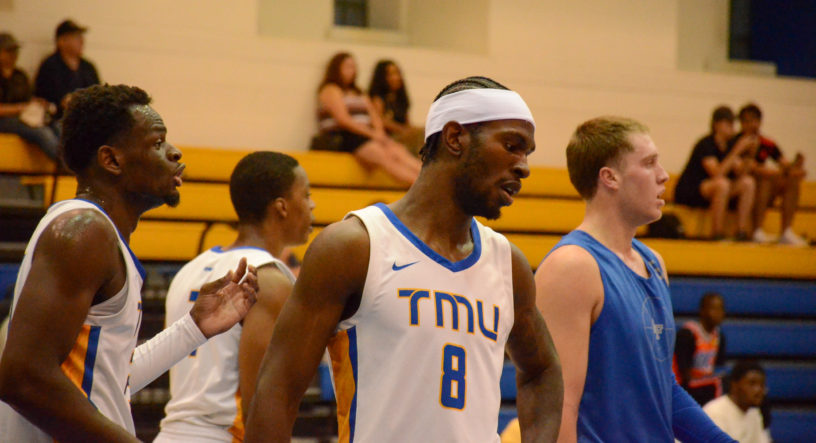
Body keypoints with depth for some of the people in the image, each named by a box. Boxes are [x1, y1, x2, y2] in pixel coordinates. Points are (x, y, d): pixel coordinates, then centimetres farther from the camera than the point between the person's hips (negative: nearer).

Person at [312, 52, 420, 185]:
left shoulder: (358, 93, 28)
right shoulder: (331, 90, 3)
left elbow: (375, 117, 19)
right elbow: (343, 120, -9)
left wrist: (379, 132, -5)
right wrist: (372, 134, -13)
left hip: (366, 136, 7)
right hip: (342, 139, -7)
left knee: (398, 151, -23)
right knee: (385, 158, -31)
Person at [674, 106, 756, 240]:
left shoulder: (730, 145, 6)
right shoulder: (706, 144, -16)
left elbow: (741, 173, -3)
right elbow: (717, 173, -30)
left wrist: (749, 153, -17)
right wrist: (737, 151, -31)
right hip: (688, 192, -7)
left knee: (748, 182, -12)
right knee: (722, 183, -36)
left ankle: (742, 232, -17)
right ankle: (717, 234, -31)